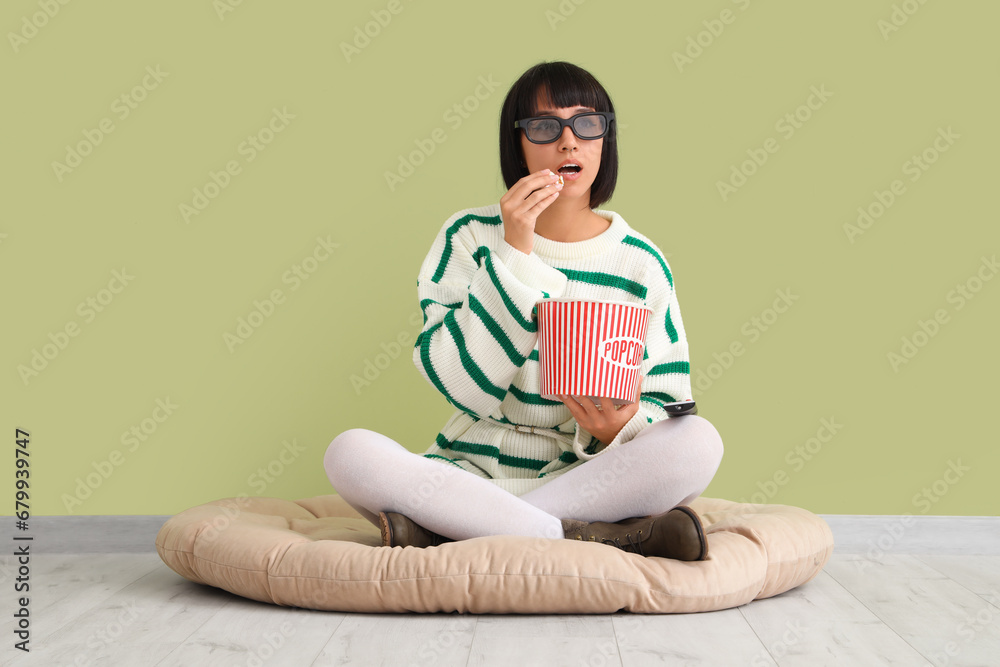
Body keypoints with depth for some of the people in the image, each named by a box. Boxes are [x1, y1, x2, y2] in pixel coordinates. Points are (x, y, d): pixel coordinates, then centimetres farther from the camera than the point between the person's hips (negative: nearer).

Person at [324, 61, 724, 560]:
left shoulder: (640, 263, 3)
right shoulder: (470, 237, 1)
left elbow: (667, 405, 5)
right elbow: (463, 386, -11)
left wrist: (620, 427, -19)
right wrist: (513, 255, -16)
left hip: (586, 481, 1)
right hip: (472, 474, 0)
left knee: (700, 441, -28)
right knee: (349, 453, -28)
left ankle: (442, 534, -29)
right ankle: (598, 538, -30)